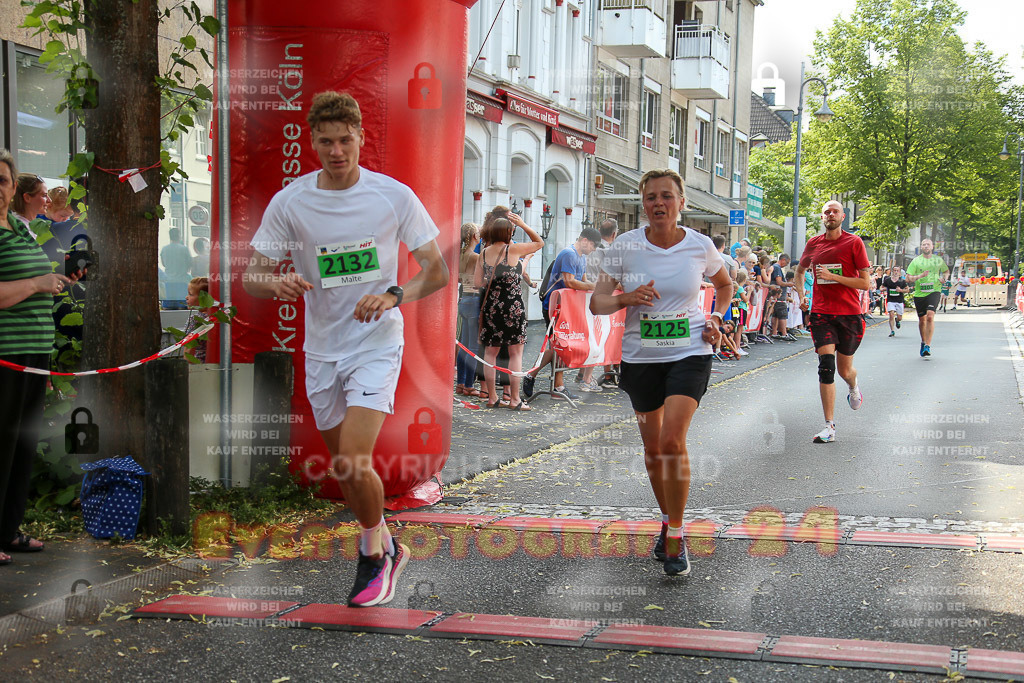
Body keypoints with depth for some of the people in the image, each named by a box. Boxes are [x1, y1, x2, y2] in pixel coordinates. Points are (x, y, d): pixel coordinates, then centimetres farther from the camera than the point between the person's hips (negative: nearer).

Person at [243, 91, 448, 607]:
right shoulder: (289, 202, -3)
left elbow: (438, 271, -2)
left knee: (354, 462, -18)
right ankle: (385, 547, 38)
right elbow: (251, 278, -2)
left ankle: (375, 551, 9)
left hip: (377, 344, -3)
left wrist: (393, 295, -20)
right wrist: (276, 282, -25)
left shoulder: (394, 196, -7)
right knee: (341, 465, 13)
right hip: (321, 348, 4)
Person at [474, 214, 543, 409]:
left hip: (490, 305, 4)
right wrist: (523, 225, 3)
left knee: (490, 352, 10)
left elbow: (477, 283, 6)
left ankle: (491, 397, 13)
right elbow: (539, 242, 6)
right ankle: (514, 399, 1)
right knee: (515, 352, 2)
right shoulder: (513, 250, -8)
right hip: (512, 306, -4)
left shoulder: (484, 253, 4)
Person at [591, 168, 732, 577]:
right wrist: (626, 298, -25)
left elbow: (724, 284, 19)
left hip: (690, 352, -2)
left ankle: (676, 537, -6)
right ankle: (667, 521, 35)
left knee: (672, 440, -19)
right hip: (640, 356, 2)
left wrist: (717, 318, 2)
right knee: (652, 447, 11)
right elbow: (596, 303, -6)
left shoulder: (701, 247, -3)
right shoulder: (625, 247, -4)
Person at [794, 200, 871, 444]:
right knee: (826, 366, -14)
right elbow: (800, 270, 26)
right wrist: (801, 296, 10)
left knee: (845, 370, 10)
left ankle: (854, 388, 49)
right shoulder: (813, 244, 7)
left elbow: (865, 282, -8)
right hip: (821, 314, 1)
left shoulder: (854, 242, -4)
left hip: (849, 314, -1)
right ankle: (829, 427, -12)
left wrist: (833, 276, -15)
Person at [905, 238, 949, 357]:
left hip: (934, 291, -1)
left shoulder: (938, 260, 8)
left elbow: (946, 271, 27)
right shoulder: (916, 261, 3)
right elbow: (908, 278, -2)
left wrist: (943, 277, 5)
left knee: (930, 316, -20)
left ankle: (928, 346, -19)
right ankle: (923, 342, 34)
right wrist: (920, 276, -17)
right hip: (919, 293, 1)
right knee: (922, 320, 10)